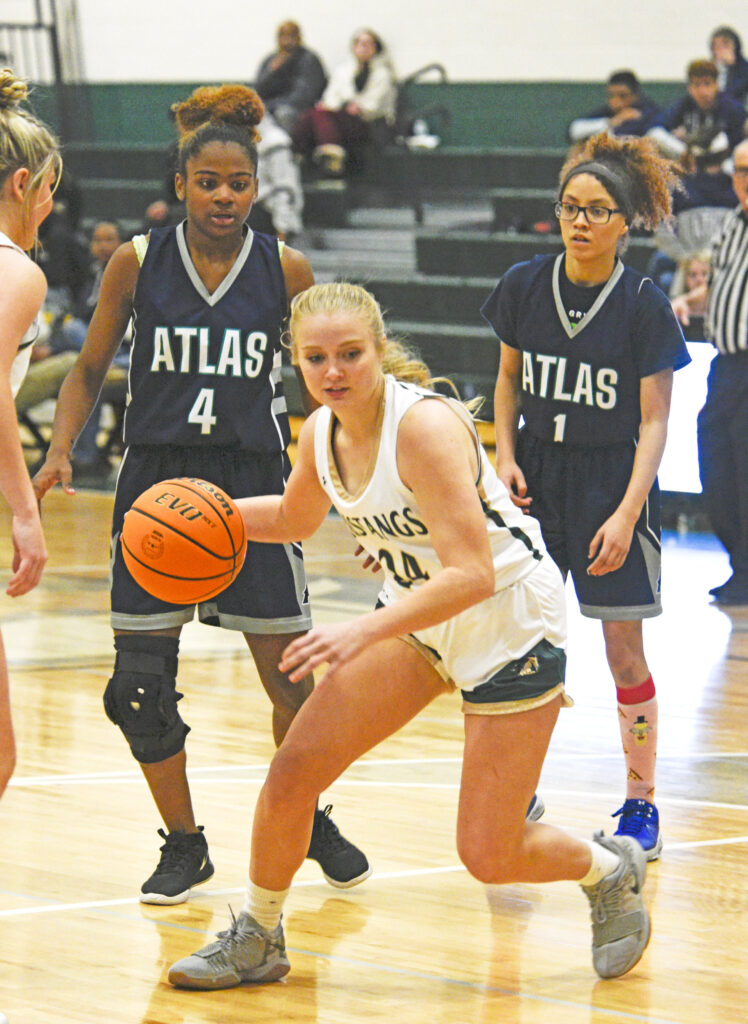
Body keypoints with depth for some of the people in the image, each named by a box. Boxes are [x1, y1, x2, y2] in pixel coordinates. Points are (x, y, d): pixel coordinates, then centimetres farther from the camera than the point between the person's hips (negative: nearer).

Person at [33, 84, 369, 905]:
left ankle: (312, 822, 26)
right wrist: (59, 450, -8)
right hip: (155, 480, 0)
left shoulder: (285, 270, -1)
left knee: (290, 678, 2)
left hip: (253, 481, 0)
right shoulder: (136, 263, -2)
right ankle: (183, 844, 16)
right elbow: (89, 372, 6)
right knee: (141, 683, -2)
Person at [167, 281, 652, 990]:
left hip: (509, 623, -7)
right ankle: (256, 942, 16)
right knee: (293, 771, -4)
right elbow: (295, 518, 18)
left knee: (488, 857, -5)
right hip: (416, 616, 7)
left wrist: (363, 633, -42)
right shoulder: (321, 432, -6)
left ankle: (611, 870, 26)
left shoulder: (425, 425, -29)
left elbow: (471, 575, -35)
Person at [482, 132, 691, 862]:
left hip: (612, 476, -3)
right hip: (537, 473, 3)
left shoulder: (643, 306, -11)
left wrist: (626, 514, -18)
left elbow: (654, 420, -10)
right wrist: (505, 456, -3)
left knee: (624, 651, -1)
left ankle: (640, 803, 11)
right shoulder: (524, 286, -2)